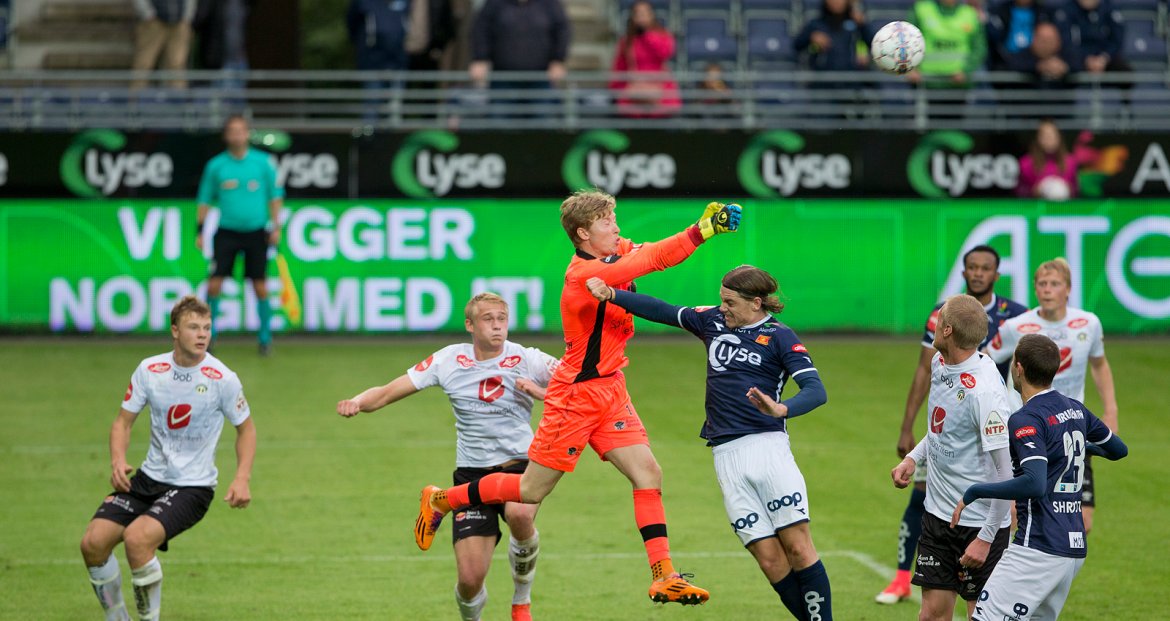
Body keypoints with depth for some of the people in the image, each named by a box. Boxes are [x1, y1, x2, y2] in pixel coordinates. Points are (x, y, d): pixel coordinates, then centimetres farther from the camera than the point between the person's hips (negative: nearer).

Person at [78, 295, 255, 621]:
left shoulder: (222, 378, -11)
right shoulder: (149, 369, -3)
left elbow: (246, 428, 3)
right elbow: (123, 421, 6)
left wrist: (242, 478, -12)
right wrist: (118, 460, -14)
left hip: (193, 486, -4)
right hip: (149, 478, 4)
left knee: (137, 538, -30)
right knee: (93, 542, -12)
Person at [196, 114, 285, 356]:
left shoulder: (263, 162, 0)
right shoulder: (216, 165, 1)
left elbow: (275, 196, 7)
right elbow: (205, 200, 9)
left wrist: (276, 226, 0)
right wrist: (199, 230, 5)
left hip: (256, 233, 0)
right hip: (226, 233, 0)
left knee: (260, 287, 0)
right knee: (214, 283, -8)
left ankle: (265, 336, 14)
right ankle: (208, 333, 5)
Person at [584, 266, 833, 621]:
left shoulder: (779, 337, -1)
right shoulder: (713, 321, 15)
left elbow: (816, 391, -12)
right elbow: (661, 311, 24)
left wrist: (782, 409, -31)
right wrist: (612, 295, 15)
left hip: (767, 448, -4)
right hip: (726, 455, 4)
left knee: (797, 547, -10)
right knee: (769, 559, -4)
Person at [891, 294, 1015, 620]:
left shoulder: (985, 390, -24)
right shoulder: (940, 364, 3)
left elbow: (1006, 469, -22)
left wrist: (986, 538, -21)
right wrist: (914, 457, 9)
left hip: (979, 522, -8)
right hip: (939, 513, 8)